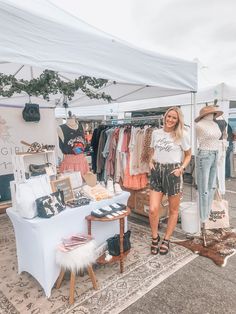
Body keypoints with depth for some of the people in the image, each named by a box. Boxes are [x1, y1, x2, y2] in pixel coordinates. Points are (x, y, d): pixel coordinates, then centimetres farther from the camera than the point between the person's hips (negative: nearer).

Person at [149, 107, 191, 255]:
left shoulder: (182, 134, -4)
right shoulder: (156, 133, 5)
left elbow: (188, 155, 5)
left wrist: (181, 168, -10)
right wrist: (151, 162, 1)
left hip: (173, 172, -2)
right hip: (157, 172, 2)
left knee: (173, 210, 11)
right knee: (153, 209, -6)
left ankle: (166, 239, 32)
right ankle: (155, 236, 21)